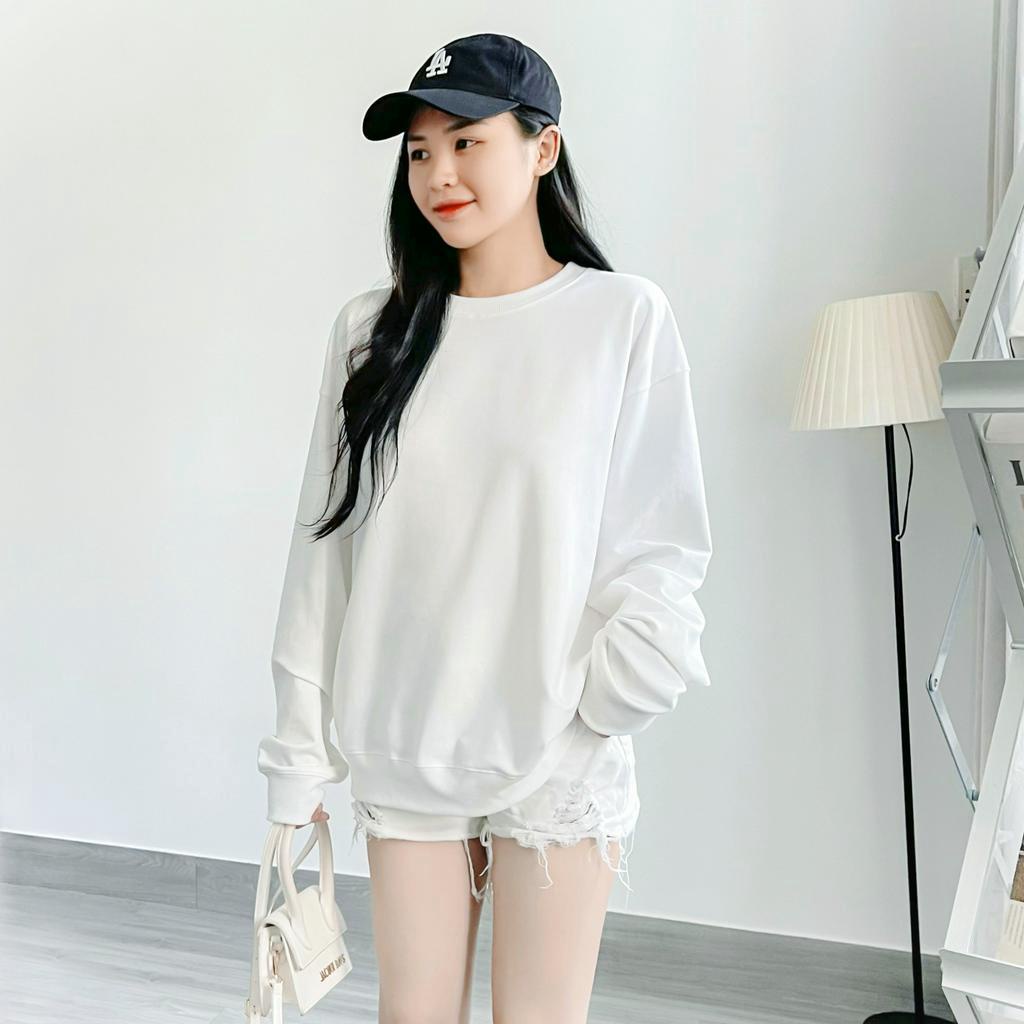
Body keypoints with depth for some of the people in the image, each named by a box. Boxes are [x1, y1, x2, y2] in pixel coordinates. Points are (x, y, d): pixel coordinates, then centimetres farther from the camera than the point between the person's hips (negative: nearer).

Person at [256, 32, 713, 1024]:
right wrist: (300, 746, 5)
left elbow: (661, 537, -3)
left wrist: (609, 694, -16)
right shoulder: (371, 328, 3)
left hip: (557, 751, -2)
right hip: (399, 741, 3)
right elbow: (324, 542, 4)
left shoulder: (625, 317, -4)